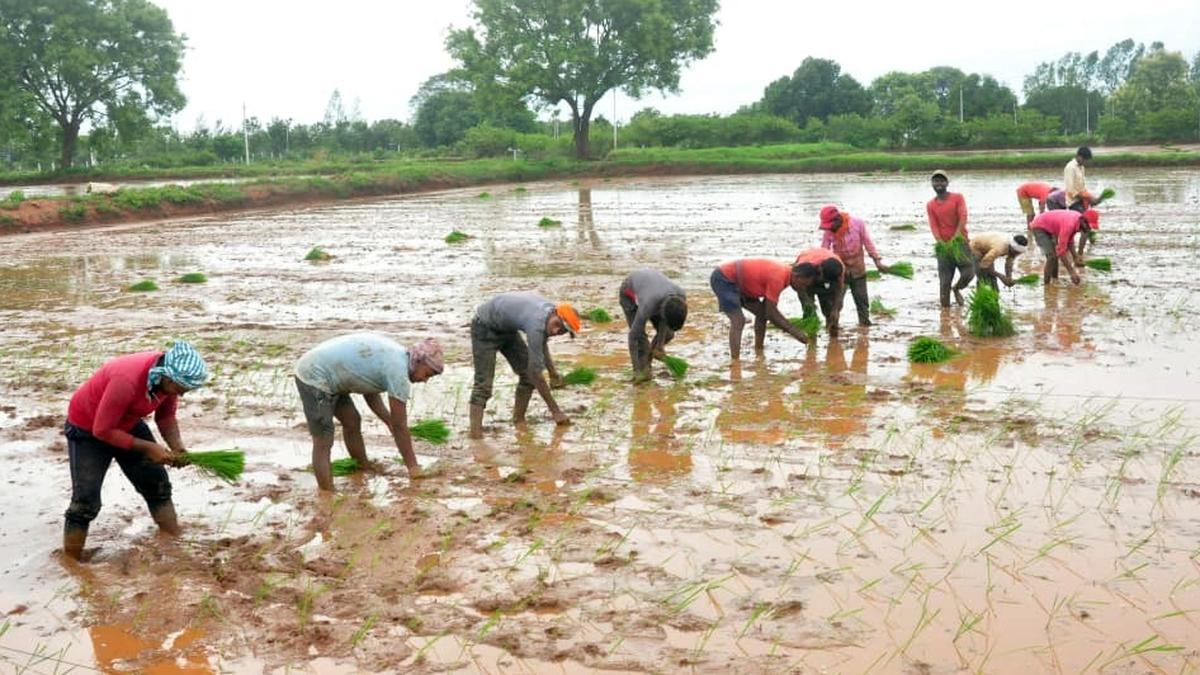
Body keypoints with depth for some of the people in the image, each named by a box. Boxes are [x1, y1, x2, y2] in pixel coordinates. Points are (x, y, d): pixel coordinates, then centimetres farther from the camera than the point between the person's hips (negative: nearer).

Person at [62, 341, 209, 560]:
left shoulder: (170, 375, -19)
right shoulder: (127, 380, -41)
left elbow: (165, 417, -3)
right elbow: (102, 430, -31)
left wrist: (176, 446, -20)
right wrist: (147, 448, -30)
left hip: (127, 423, 7)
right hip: (87, 428, -7)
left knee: (158, 484, 7)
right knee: (85, 502, -10)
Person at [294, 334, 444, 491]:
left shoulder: (393, 352, 8)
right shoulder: (399, 371, -19)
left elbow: (370, 392, 20)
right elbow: (400, 426, -12)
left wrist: (390, 423, 12)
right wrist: (412, 466, -2)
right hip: (315, 379, -10)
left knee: (352, 422, 19)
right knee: (323, 443, -6)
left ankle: (366, 471, 35)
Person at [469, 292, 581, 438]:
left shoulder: (549, 309, -12)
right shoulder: (536, 326, -37)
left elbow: (542, 344, 13)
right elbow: (536, 374, -34)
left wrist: (553, 372, 19)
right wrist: (555, 411, -29)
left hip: (507, 328, 9)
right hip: (485, 328, -9)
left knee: (527, 374, 0)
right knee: (483, 383, -18)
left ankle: (519, 420, 10)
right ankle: (475, 432, -23)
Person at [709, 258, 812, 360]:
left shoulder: (783, 271, 3)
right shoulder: (777, 278, -26)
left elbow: (769, 308, 10)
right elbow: (771, 313, -22)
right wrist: (796, 333, -17)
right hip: (723, 279, -10)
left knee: (761, 313, 10)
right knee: (738, 320, -20)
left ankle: (759, 352, 18)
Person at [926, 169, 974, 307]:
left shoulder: (957, 198, 4)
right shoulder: (930, 205, 7)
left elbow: (963, 218, -8)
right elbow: (934, 227, -2)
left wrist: (955, 238, -22)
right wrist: (941, 243, -19)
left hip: (960, 242, -1)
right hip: (944, 246, 1)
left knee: (969, 273, -13)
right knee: (944, 281, -3)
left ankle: (956, 289, 16)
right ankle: (945, 306, 6)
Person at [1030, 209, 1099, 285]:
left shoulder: (1078, 219, -9)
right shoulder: (1069, 224, -36)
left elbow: (1069, 241, 5)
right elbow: (1061, 250, -36)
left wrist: (1075, 256, -8)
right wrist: (1072, 272, -35)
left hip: (1048, 228, 10)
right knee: (1052, 256, -21)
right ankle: (1046, 284, -15)